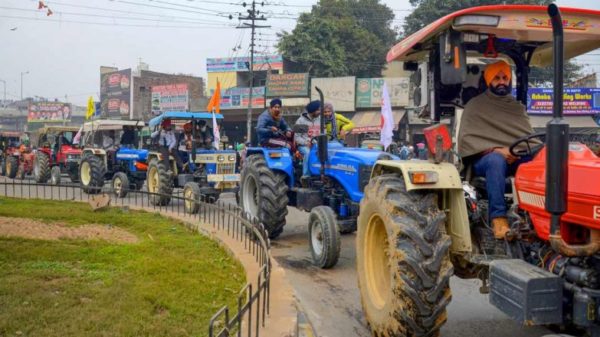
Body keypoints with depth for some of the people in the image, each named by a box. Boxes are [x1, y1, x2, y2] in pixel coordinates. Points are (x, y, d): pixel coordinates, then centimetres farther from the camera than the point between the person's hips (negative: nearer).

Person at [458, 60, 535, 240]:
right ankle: (498, 217, -40)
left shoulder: (518, 107, 22)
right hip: (485, 158, -3)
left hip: (517, 158, 4)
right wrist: (495, 150, -17)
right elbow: (466, 139, -4)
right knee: (496, 160, -41)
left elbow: (529, 136, 14)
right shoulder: (475, 106, 7)